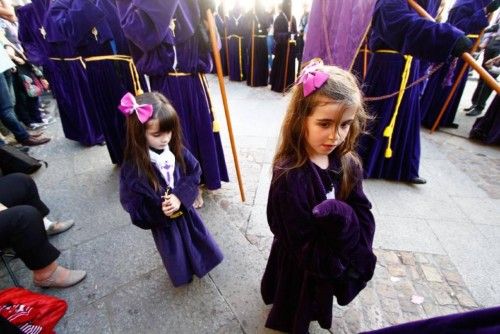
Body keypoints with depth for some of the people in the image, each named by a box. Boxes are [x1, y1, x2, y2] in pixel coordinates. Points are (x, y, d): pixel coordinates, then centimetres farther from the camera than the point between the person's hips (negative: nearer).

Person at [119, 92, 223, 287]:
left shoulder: (177, 150, -17)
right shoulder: (133, 168, -27)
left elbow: (195, 173, -11)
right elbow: (130, 202, -18)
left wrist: (181, 197, -26)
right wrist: (159, 210, -29)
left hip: (185, 210, 4)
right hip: (162, 221, -3)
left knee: (198, 239, 27)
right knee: (175, 251, 22)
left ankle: (200, 263, 60)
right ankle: (183, 273, 54)